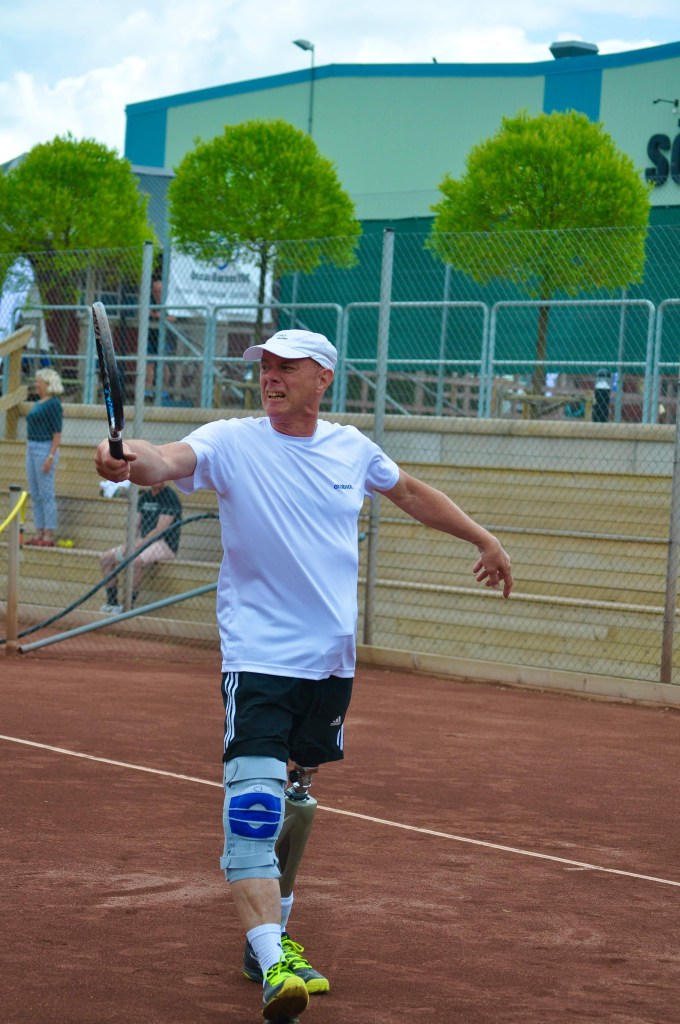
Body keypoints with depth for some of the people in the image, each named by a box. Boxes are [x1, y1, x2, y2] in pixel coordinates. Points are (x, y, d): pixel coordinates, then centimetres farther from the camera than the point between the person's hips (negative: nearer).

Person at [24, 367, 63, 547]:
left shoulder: (54, 404, -12)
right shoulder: (39, 403, 15)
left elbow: (57, 434, -15)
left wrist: (51, 457, -21)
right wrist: (29, 453, 20)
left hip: (45, 449, -10)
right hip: (32, 448, 10)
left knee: (46, 494, -6)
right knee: (35, 495, 10)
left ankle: (49, 535, -4)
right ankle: (39, 532, 14)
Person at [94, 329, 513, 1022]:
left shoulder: (352, 449, 6)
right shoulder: (232, 443, -8)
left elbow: (411, 493, 24)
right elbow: (171, 460, -28)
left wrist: (482, 538, 31)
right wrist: (133, 463, -51)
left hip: (332, 660, 5)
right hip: (258, 659, -5)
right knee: (254, 808, -19)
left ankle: (268, 931, 33)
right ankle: (273, 963, -28)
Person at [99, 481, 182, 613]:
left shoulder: (170, 497, -11)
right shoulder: (144, 497, 14)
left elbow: (159, 530, -18)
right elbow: (136, 526, 14)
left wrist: (137, 546, -20)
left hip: (165, 544, -9)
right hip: (144, 542, 9)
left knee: (135, 560, -37)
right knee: (105, 558, 0)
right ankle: (111, 603, -2)